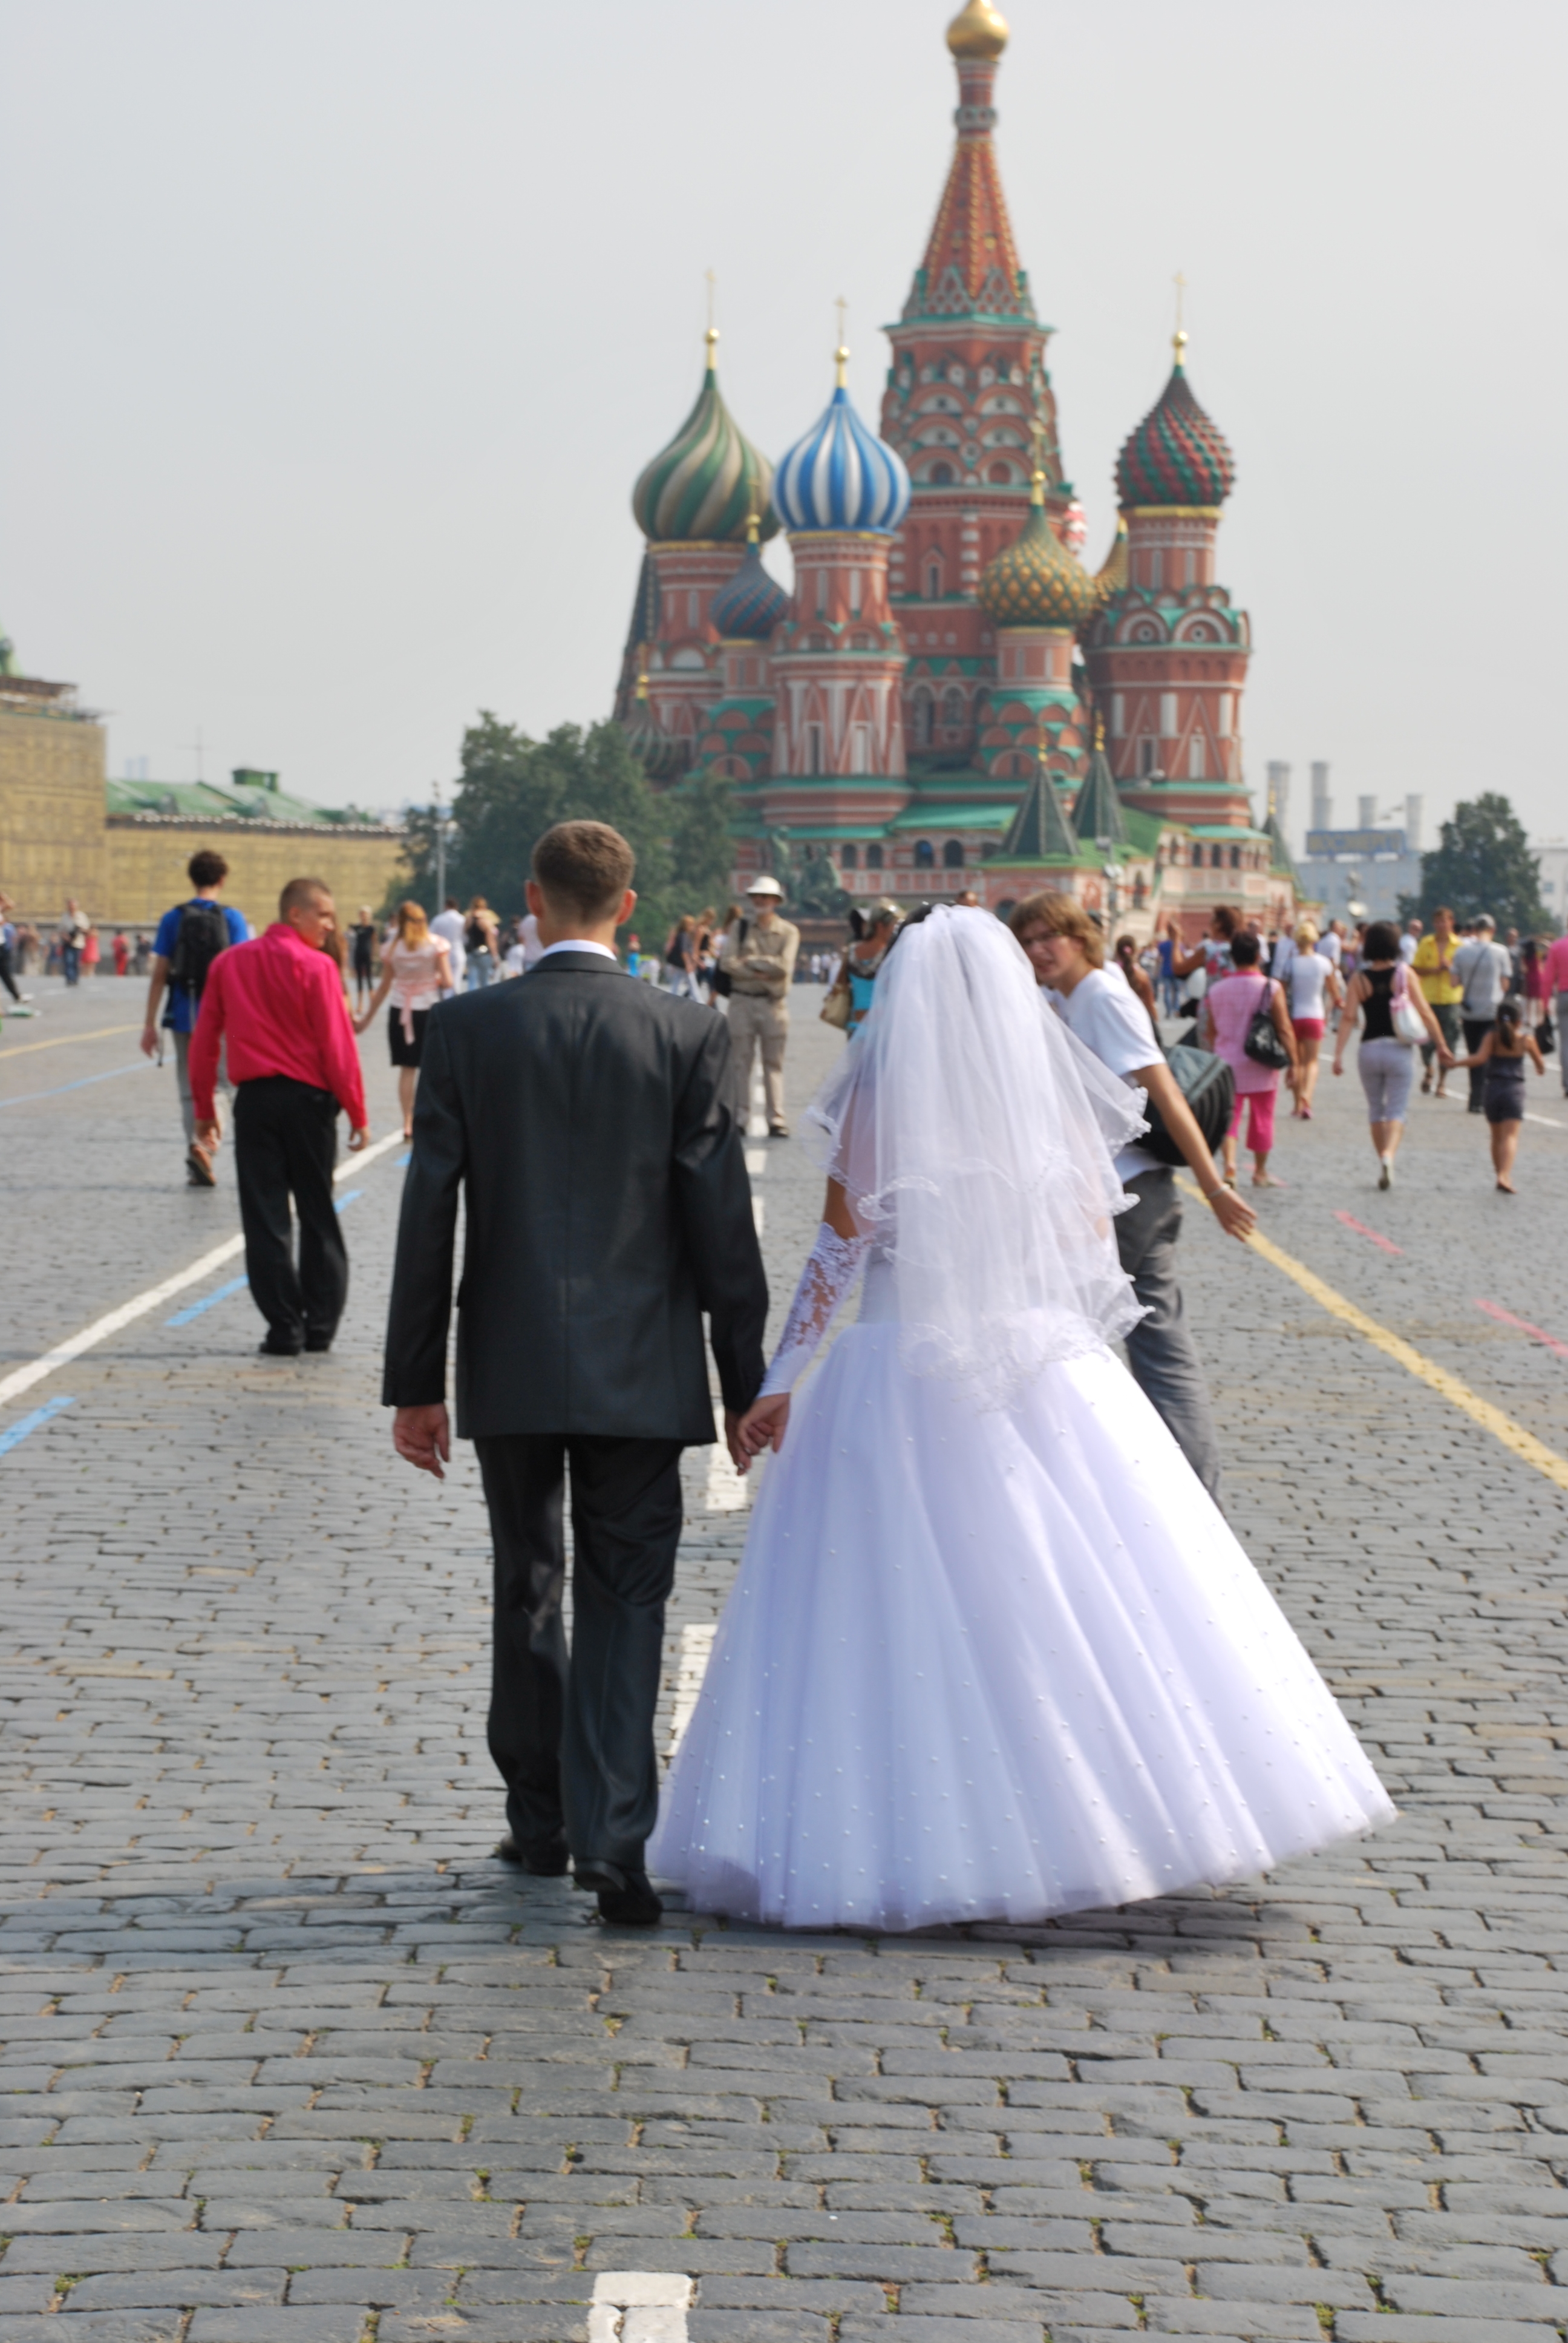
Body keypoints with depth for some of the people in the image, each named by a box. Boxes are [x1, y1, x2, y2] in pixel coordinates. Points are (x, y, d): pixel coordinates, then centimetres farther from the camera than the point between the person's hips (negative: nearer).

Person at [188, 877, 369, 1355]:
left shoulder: (228, 963, 5)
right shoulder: (315, 966, -8)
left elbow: (204, 1042, 7)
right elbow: (337, 1046, -11)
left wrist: (204, 1110, 14)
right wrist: (357, 1112, -4)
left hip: (254, 1099, 2)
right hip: (308, 1099, -2)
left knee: (265, 1218, 4)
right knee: (318, 1215, 9)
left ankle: (286, 1328, 1)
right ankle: (320, 1324, 12)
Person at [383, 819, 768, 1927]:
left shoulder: (468, 1029, -4)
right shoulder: (688, 1034, -6)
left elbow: (429, 1214, -2)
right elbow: (722, 1218, -5)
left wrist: (416, 1382, 5)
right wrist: (745, 1383, 3)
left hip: (509, 1366, 1)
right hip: (640, 1369, -1)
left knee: (528, 1593, 16)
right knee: (625, 1598, 3)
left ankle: (540, 1822, 26)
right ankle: (611, 1834, -8)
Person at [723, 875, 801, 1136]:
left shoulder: (788, 932, 3)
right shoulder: (741, 929, 7)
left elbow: (784, 966, -12)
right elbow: (729, 963, -5)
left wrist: (750, 962, -8)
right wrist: (761, 972, -14)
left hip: (773, 1004, -1)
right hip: (742, 1001, 1)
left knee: (774, 1064, 2)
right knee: (740, 1061, 1)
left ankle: (776, 1120, 2)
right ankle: (738, 1119, 5)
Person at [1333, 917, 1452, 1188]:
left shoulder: (1359, 979, -2)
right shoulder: (1404, 974, -4)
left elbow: (1348, 1018, -9)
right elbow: (1425, 1013, -5)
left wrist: (1339, 1055, -10)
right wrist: (1442, 1046, 3)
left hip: (1369, 1050, 1)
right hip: (1399, 1050, -1)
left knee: (1376, 1110, 16)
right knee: (1396, 1111, -1)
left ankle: (1383, 1160, 20)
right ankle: (1389, 1155, -25)